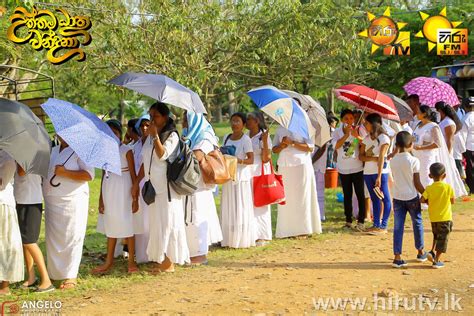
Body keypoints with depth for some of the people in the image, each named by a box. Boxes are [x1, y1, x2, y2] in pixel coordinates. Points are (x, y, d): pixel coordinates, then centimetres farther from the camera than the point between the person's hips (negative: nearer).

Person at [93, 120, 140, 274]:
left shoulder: (126, 150, -7)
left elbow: (133, 175, -6)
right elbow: (104, 175, 11)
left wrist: (135, 198, -9)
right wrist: (101, 198, 9)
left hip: (122, 190, -6)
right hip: (109, 191, 6)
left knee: (126, 225, 0)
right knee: (111, 226, 12)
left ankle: (131, 261, 8)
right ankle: (109, 261, 18)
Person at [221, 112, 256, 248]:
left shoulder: (246, 139, -8)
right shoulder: (227, 138, 11)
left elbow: (251, 160, -11)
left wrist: (239, 161, -27)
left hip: (242, 177, -6)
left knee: (241, 208, -3)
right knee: (228, 208, 8)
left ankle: (243, 240, 6)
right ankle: (229, 239, 17)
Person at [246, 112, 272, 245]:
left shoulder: (264, 137, -4)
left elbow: (266, 159, -10)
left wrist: (265, 141, -19)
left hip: (260, 174, -5)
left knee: (260, 205, -2)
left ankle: (263, 236, 6)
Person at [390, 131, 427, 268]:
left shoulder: (393, 160, -3)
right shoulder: (414, 161, -12)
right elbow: (417, 183, -10)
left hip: (397, 197, 2)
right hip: (411, 197, -2)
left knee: (398, 227, 4)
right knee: (417, 223, 16)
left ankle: (397, 257, -1)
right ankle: (420, 252, 29)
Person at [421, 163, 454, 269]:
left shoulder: (429, 189, -7)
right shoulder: (448, 187, -10)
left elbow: (422, 200, -8)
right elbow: (452, 201, 0)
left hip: (433, 218, 3)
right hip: (445, 218, -3)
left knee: (436, 236, 28)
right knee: (442, 239, 6)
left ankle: (432, 251, 13)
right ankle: (436, 261, 7)